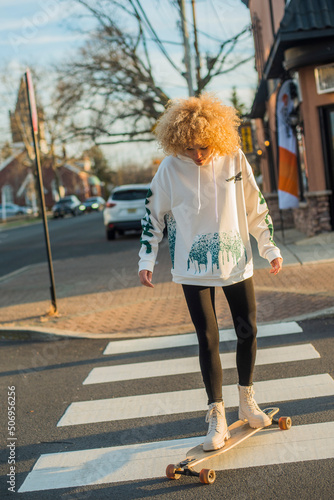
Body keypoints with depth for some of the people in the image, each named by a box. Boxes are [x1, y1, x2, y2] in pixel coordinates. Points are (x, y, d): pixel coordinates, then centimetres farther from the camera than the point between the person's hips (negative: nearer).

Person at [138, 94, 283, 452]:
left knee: (248, 332, 9)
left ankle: (246, 402, 31)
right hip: (193, 269, -2)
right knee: (208, 340, -1)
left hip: (236, 262, 2)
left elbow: (256, 207, 5)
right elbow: (153, 215, 1)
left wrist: (270, 248, 7)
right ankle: (217, 419, 10)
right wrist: (146, 260, -4)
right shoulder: (170, 168, -10)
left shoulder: (234, 159, -6)